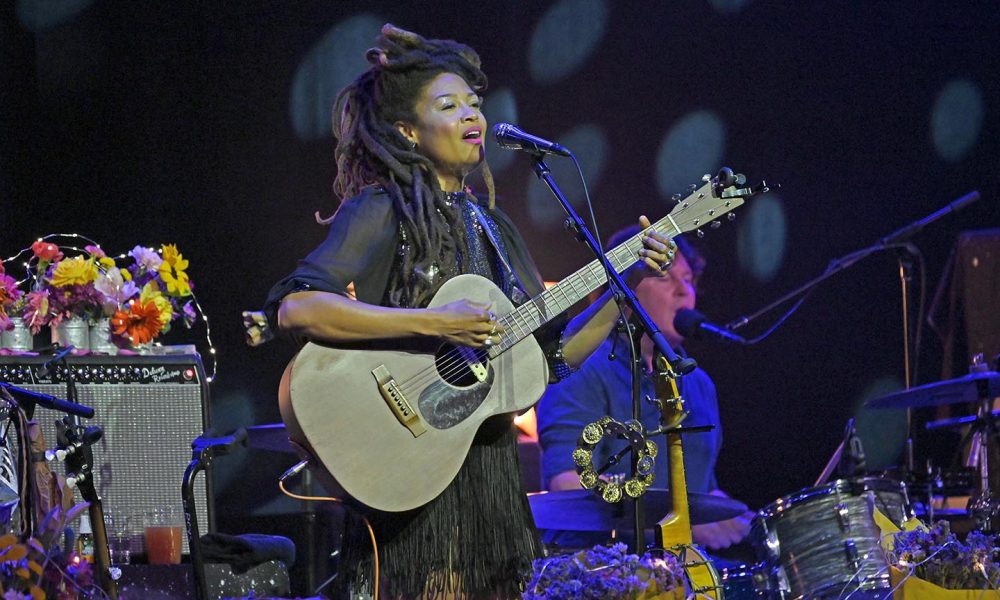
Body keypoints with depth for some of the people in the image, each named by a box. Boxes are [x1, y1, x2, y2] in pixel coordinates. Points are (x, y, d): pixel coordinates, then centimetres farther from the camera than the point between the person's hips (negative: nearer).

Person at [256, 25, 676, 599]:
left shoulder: (489, 224, 15)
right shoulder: (382, 211, -7)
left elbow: (555, 354, 16)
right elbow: (294, 308, -23)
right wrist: (434, 324, -25)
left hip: (490, 470, 7)